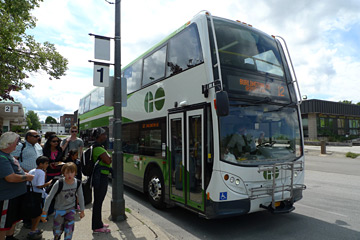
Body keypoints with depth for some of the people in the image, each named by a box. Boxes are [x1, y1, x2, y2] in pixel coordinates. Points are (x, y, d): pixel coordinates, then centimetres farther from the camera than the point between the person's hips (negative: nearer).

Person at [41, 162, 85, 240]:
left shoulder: (77, 183, -17)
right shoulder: (59, 184, -26)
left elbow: (80, 197, -2)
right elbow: (49, 197, -15)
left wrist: (82, 211, 7)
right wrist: (44, 213, -11)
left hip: (71, 209, 1)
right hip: (59, 210, -1)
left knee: (69, 231, -6)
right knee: (57, 231, 12)